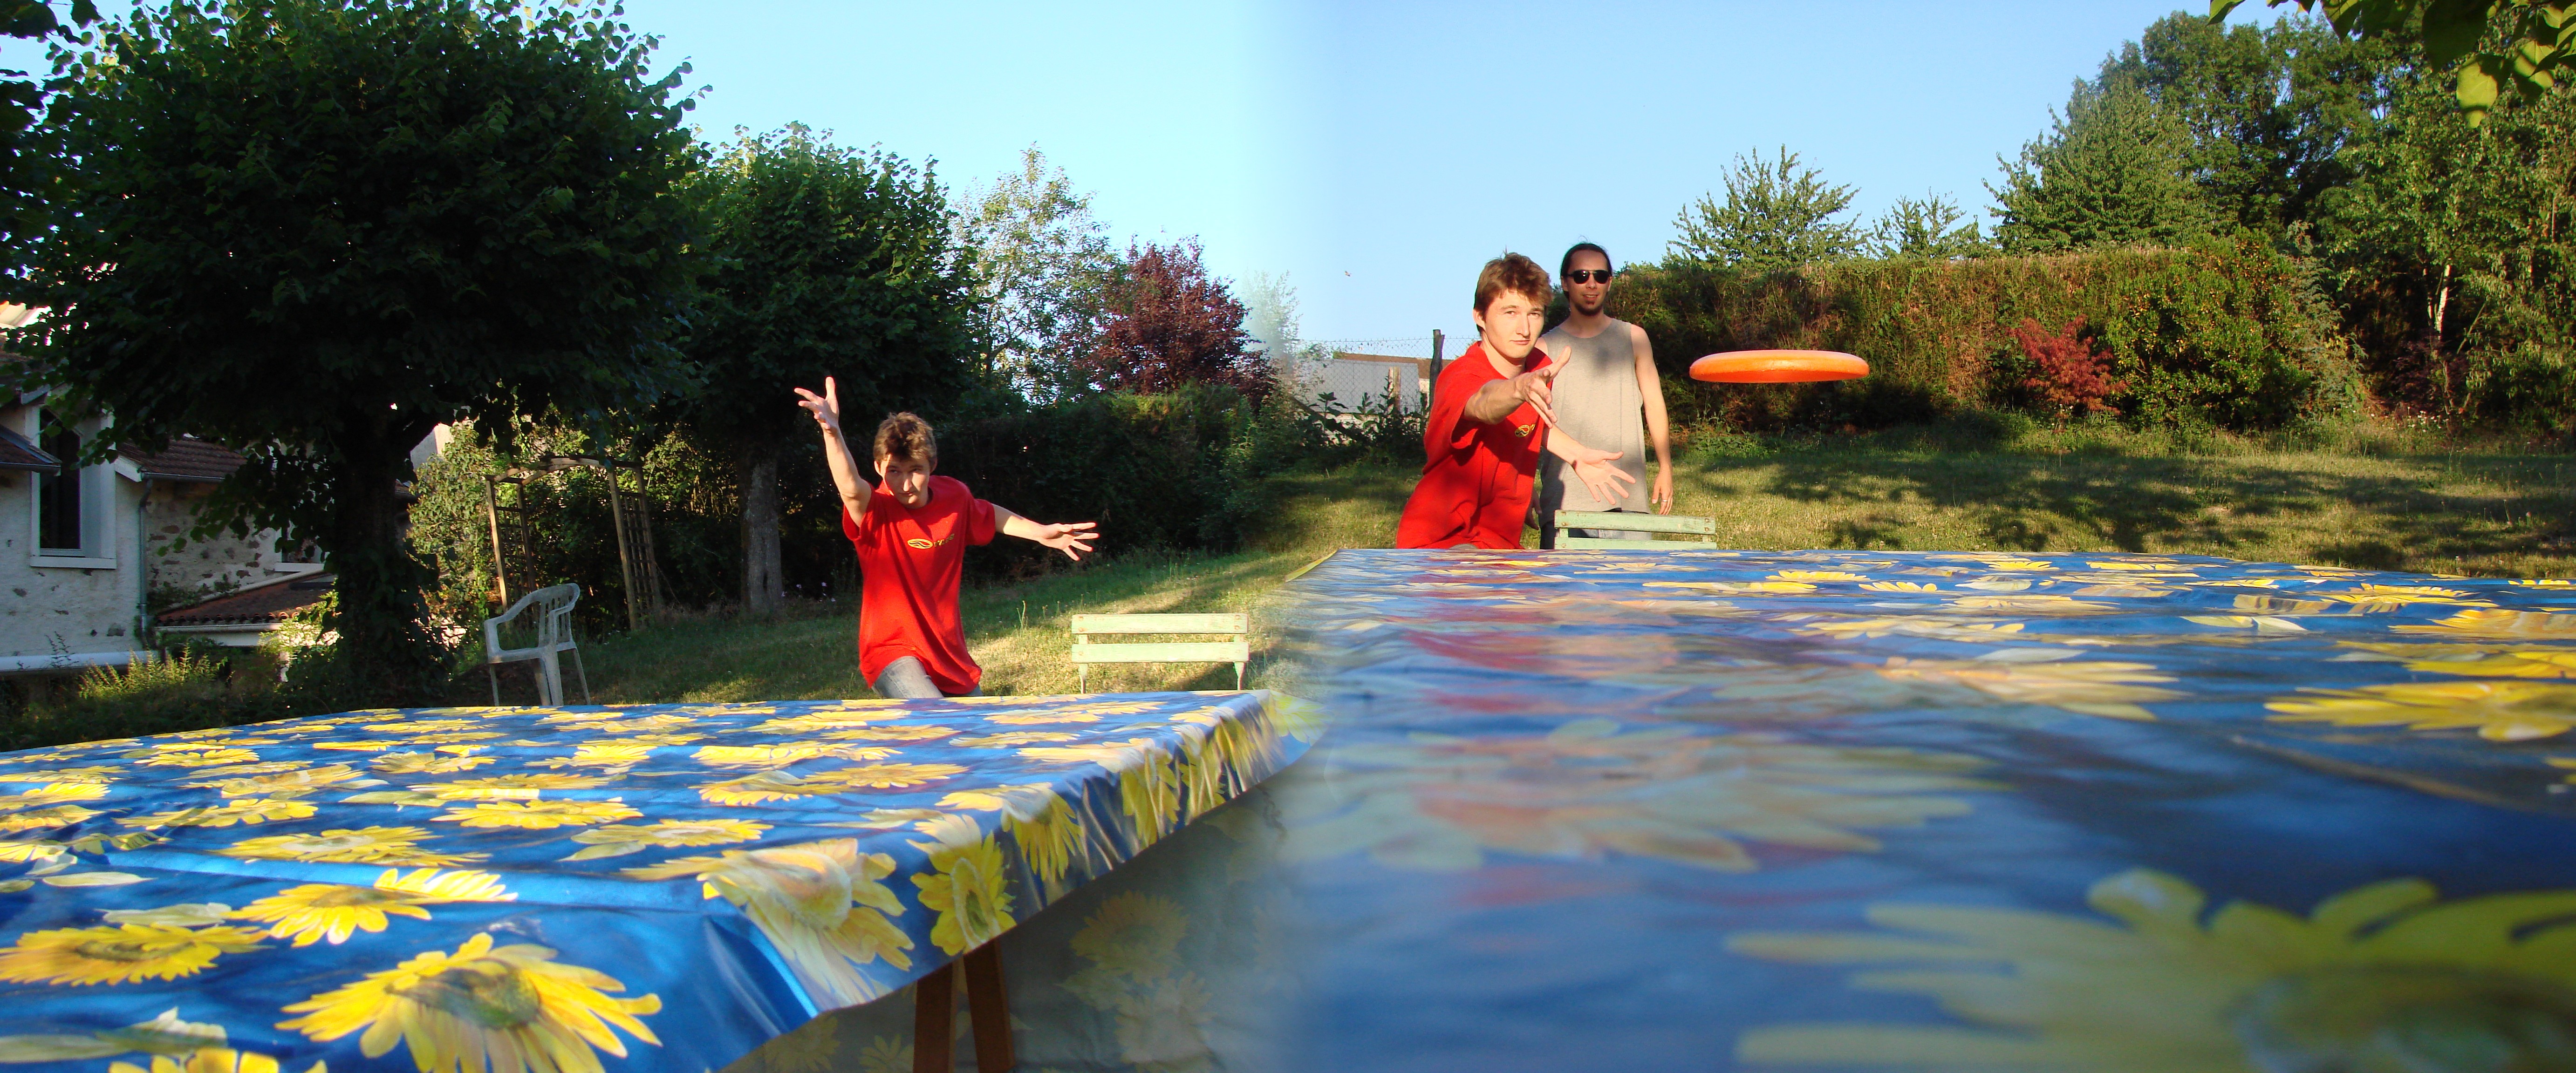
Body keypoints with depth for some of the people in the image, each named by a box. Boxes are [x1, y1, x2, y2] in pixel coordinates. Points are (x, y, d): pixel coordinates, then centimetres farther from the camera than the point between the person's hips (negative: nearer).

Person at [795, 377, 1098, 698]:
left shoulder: (954, 496, -4)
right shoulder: (876, 511, -20)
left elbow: (989, 516, 20)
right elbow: (851, 488, -44)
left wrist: (1041, 533, 17)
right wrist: (832, 432, -60)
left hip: (949, 650, 6)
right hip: (893, 651, -6)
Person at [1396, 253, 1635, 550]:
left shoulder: (1540, 367, 1)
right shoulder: (1459, 378, -22)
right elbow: (1483, 403, -46)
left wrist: (1576, 454, 6)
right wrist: (1519, 389, -67)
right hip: (1439, 541, -7)